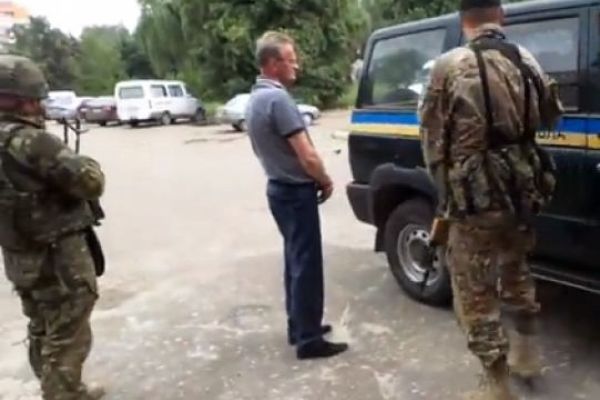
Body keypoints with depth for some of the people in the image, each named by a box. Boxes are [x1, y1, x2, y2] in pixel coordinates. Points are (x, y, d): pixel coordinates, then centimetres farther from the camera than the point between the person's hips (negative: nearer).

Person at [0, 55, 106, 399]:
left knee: (44, 334, 22)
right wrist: (87, 164, -3)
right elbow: (90, 182, -23)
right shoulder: (30, 142, -22)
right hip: (60, 259, -9)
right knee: (67, 339, 3)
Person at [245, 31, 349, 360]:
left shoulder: (255, 98, 11)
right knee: (306, 264, -3)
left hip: (279, 188, 10)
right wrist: (326, 182, -4)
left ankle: (299, 326, 28)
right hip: (296, 192, -10)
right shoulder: (278, 98, -21)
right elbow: (307, 155, -22)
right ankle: (309, 339, 5)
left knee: (295, 260, 18)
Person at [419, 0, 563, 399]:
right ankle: (526, 351, 41)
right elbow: (551, 117, 18)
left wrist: (444, 185, 8)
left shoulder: (450, 66, -11)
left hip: (474, 196, -6)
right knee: (514, 267, 28)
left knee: (475, 290, 7)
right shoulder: (526, 60, 5)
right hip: (522, 189, 6)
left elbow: (431, 134, -7)